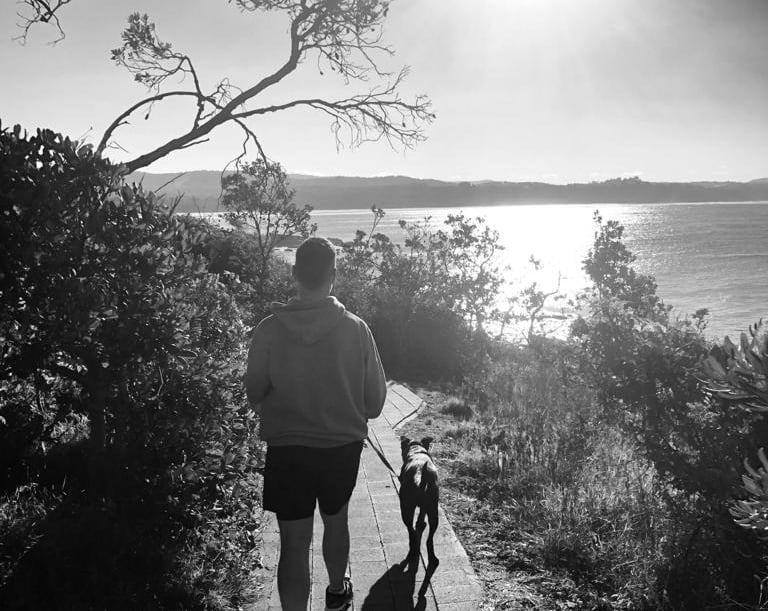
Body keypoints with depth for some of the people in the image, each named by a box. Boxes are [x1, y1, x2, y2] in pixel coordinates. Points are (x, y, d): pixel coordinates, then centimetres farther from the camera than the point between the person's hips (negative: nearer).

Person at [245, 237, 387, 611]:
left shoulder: (270, 329, -13)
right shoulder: (355, 329, -13)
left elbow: (254, 394, -2)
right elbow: (376, 399, -5)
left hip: (287, 449, -2)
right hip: (344, 445, 2)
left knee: (295, 542, 6)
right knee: (336, 519, 25)